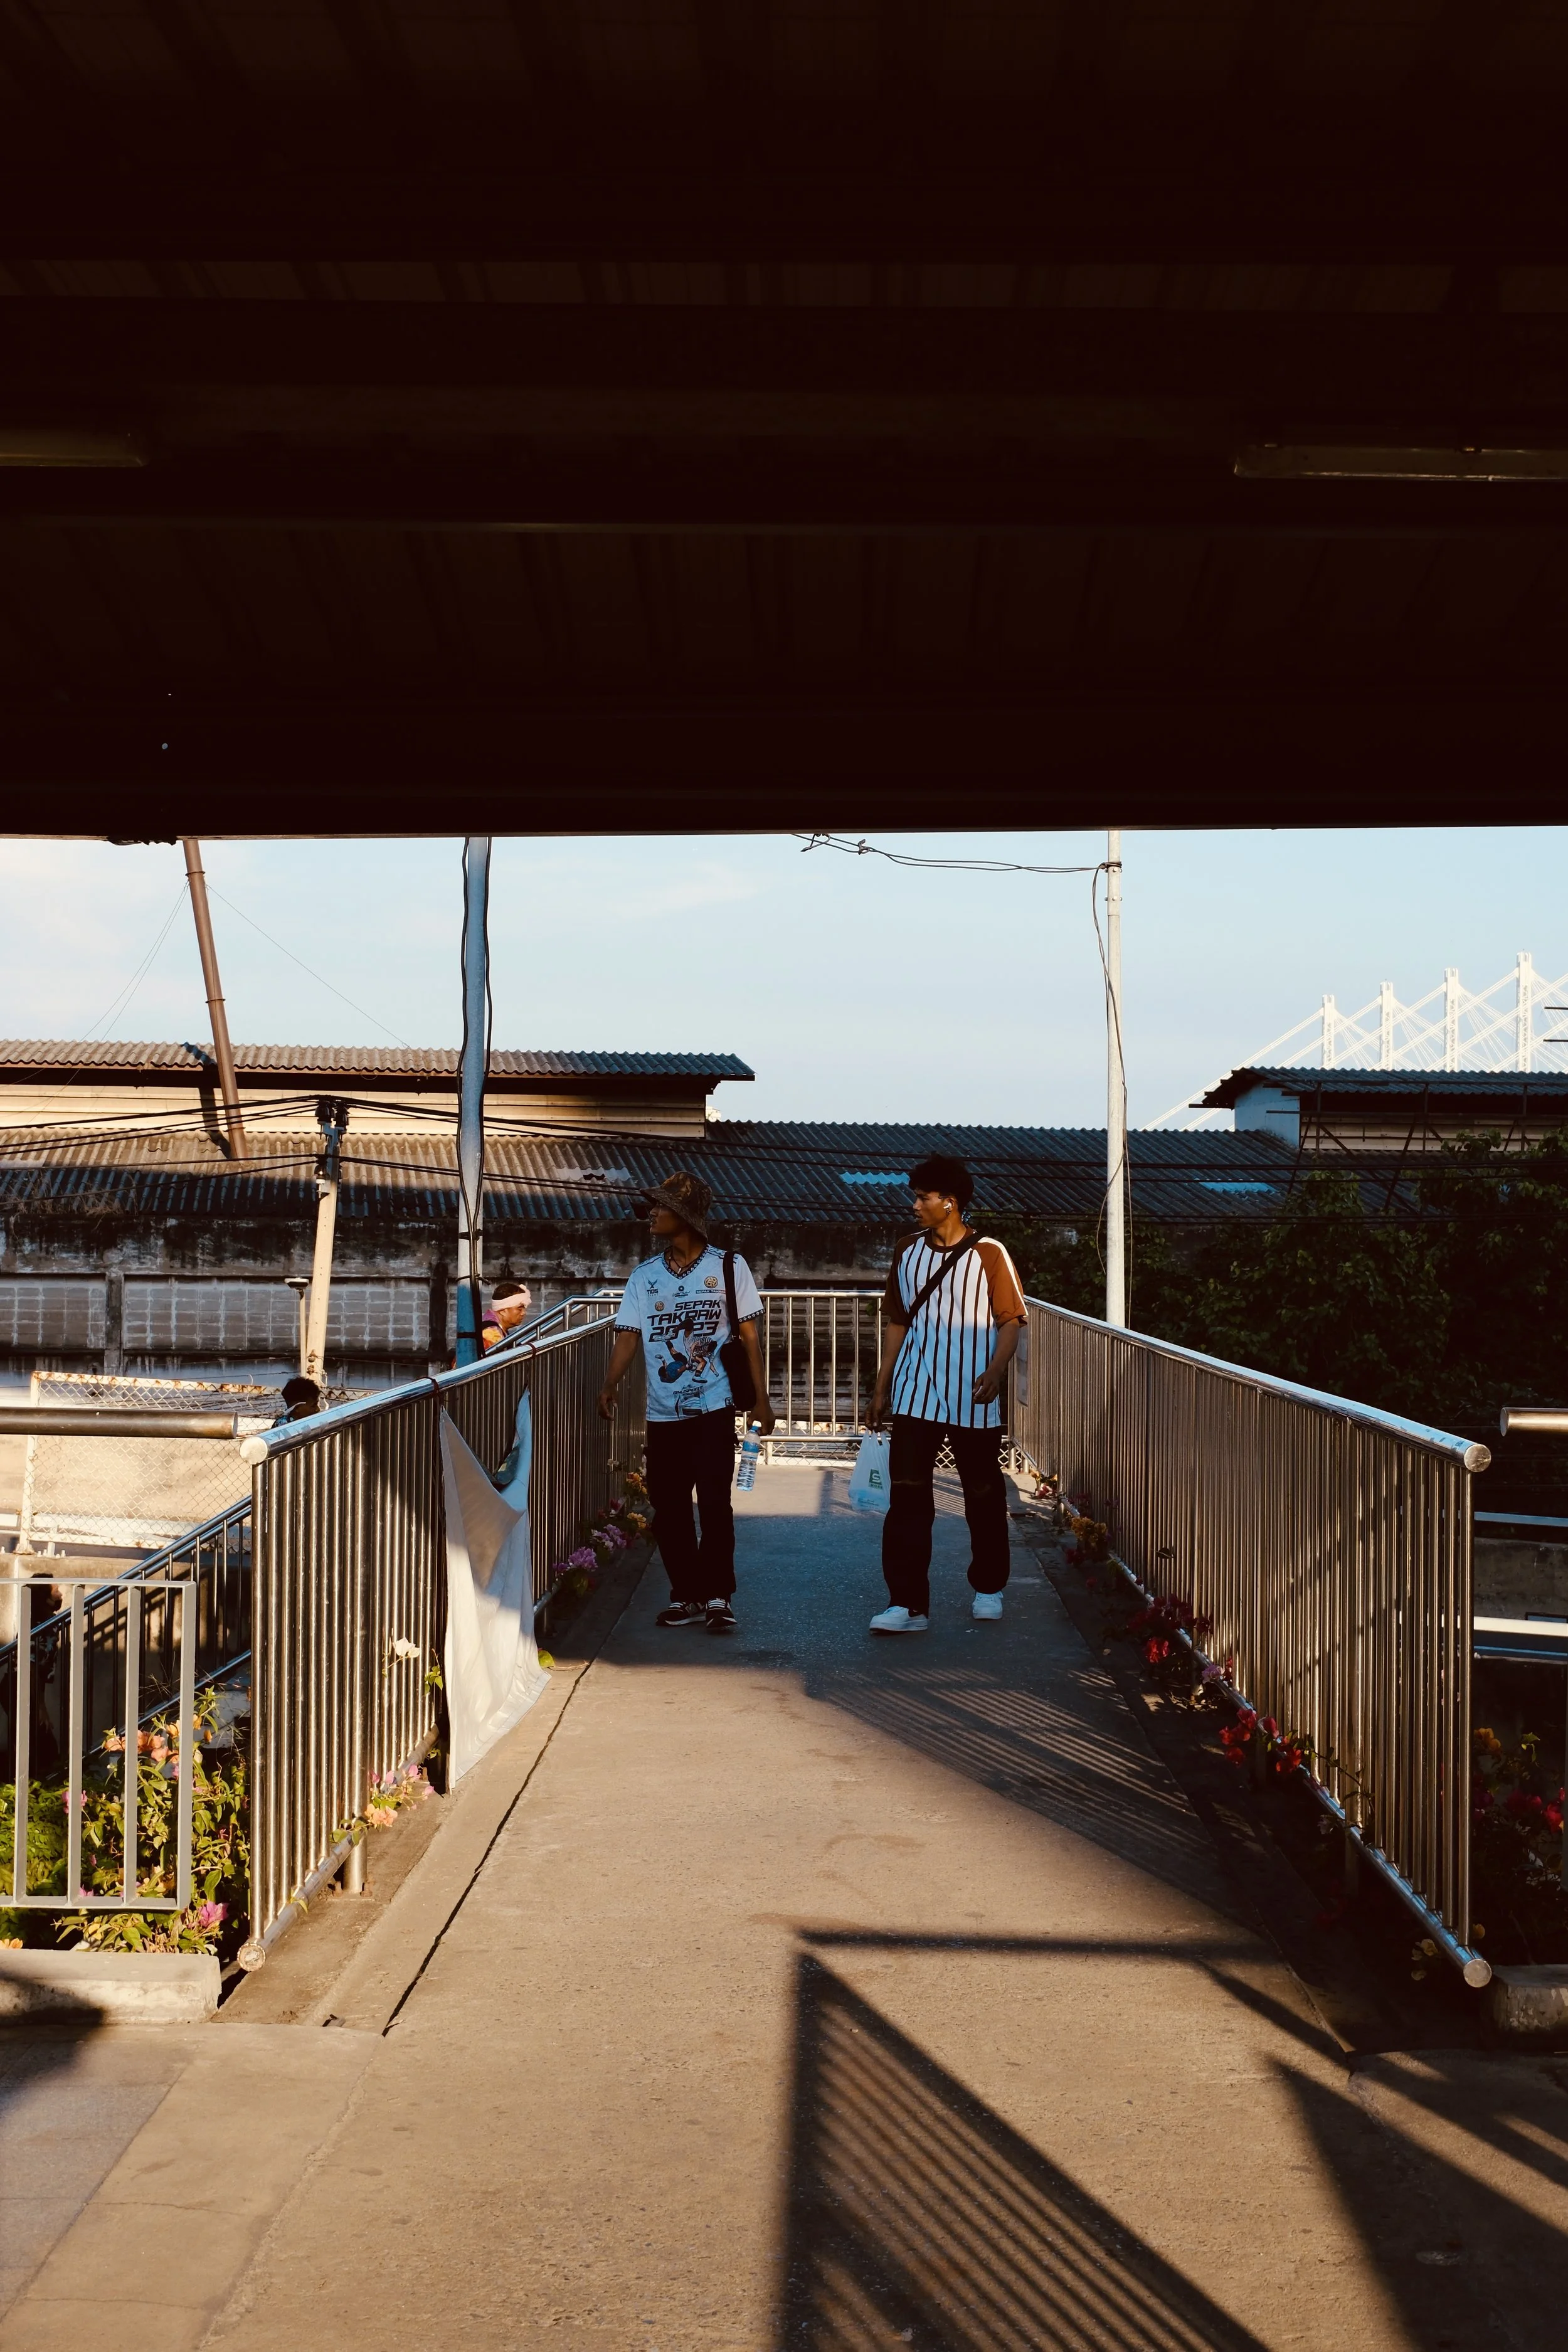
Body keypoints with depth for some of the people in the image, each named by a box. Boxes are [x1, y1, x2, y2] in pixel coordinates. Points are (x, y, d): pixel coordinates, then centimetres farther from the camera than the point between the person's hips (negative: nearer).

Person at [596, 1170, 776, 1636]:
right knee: (668, 1508, 6)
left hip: (713, 1408, -4)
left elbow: (749, 1336, 2)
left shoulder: (728, 1267, 0)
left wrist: (760, 1399, -1)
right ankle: (687, 1596, 16)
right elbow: (628, 1336, 2)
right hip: (663, 1412, 4)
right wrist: (611, 1384, -15)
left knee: (713, 1502, -9)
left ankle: (718, 1596, 0)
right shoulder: (644, 1276, 8)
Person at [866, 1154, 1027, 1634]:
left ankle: (988, 1588, 29)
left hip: (971, 1397, -3)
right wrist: (882, 1384, 12)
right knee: (907, 1495, -6)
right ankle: (908, 1603, -6)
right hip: (915, 1395, 3)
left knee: (983, 1495, 10)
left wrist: (995, 1370, -20)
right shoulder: (909, 1250, 8)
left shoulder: (988, 1254, -5)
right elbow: (897, 1320, 13)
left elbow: (1012, 1319, -5)